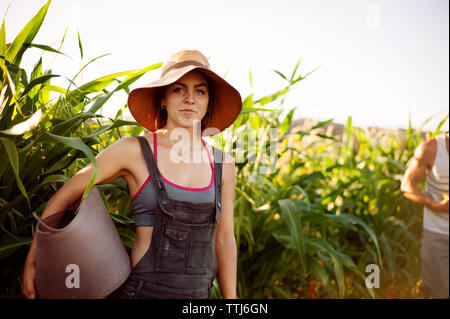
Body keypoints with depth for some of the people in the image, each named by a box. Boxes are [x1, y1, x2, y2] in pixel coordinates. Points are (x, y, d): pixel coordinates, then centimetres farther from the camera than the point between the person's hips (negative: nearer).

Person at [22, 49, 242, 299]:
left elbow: (224, 240, 10)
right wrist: (32, 261, 1)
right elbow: (62, 197, 1)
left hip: (199, 294, 4)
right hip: (142, 290, -3)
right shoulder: (134, 151, -8)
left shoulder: (223, 165, 3)